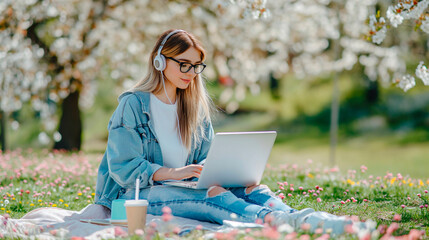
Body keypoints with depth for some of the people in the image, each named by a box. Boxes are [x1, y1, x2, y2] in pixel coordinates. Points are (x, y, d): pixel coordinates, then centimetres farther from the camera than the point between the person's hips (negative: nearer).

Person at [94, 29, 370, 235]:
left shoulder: (196, 107, 15)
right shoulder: (133, 105, -5)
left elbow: (205, 158, 16)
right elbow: (123, 168, -12)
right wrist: (173, 172, -24)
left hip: (186, 185, 6)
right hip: (140, 193, -5)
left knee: (248, 186, -24)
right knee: (211, 194, -35)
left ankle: (302, 218, -53)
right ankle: (280, 221, -61)